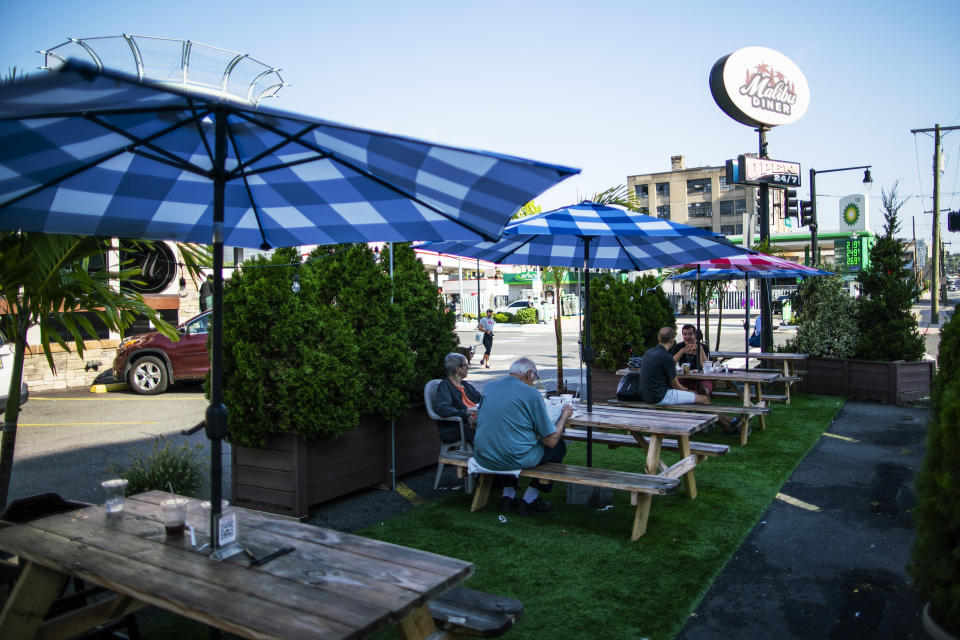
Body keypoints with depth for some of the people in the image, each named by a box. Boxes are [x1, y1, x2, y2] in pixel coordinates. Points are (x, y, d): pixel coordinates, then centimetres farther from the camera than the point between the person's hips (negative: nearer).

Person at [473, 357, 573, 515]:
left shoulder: (489, 388, 8)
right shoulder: (531, 393, -9)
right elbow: (551, 440, -7)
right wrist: (564, 416, 11)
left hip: (483, 459, 6)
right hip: (516, 459, -6)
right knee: (559, 445, 17)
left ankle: (508, 496, 29)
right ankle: (529, 499, 18)